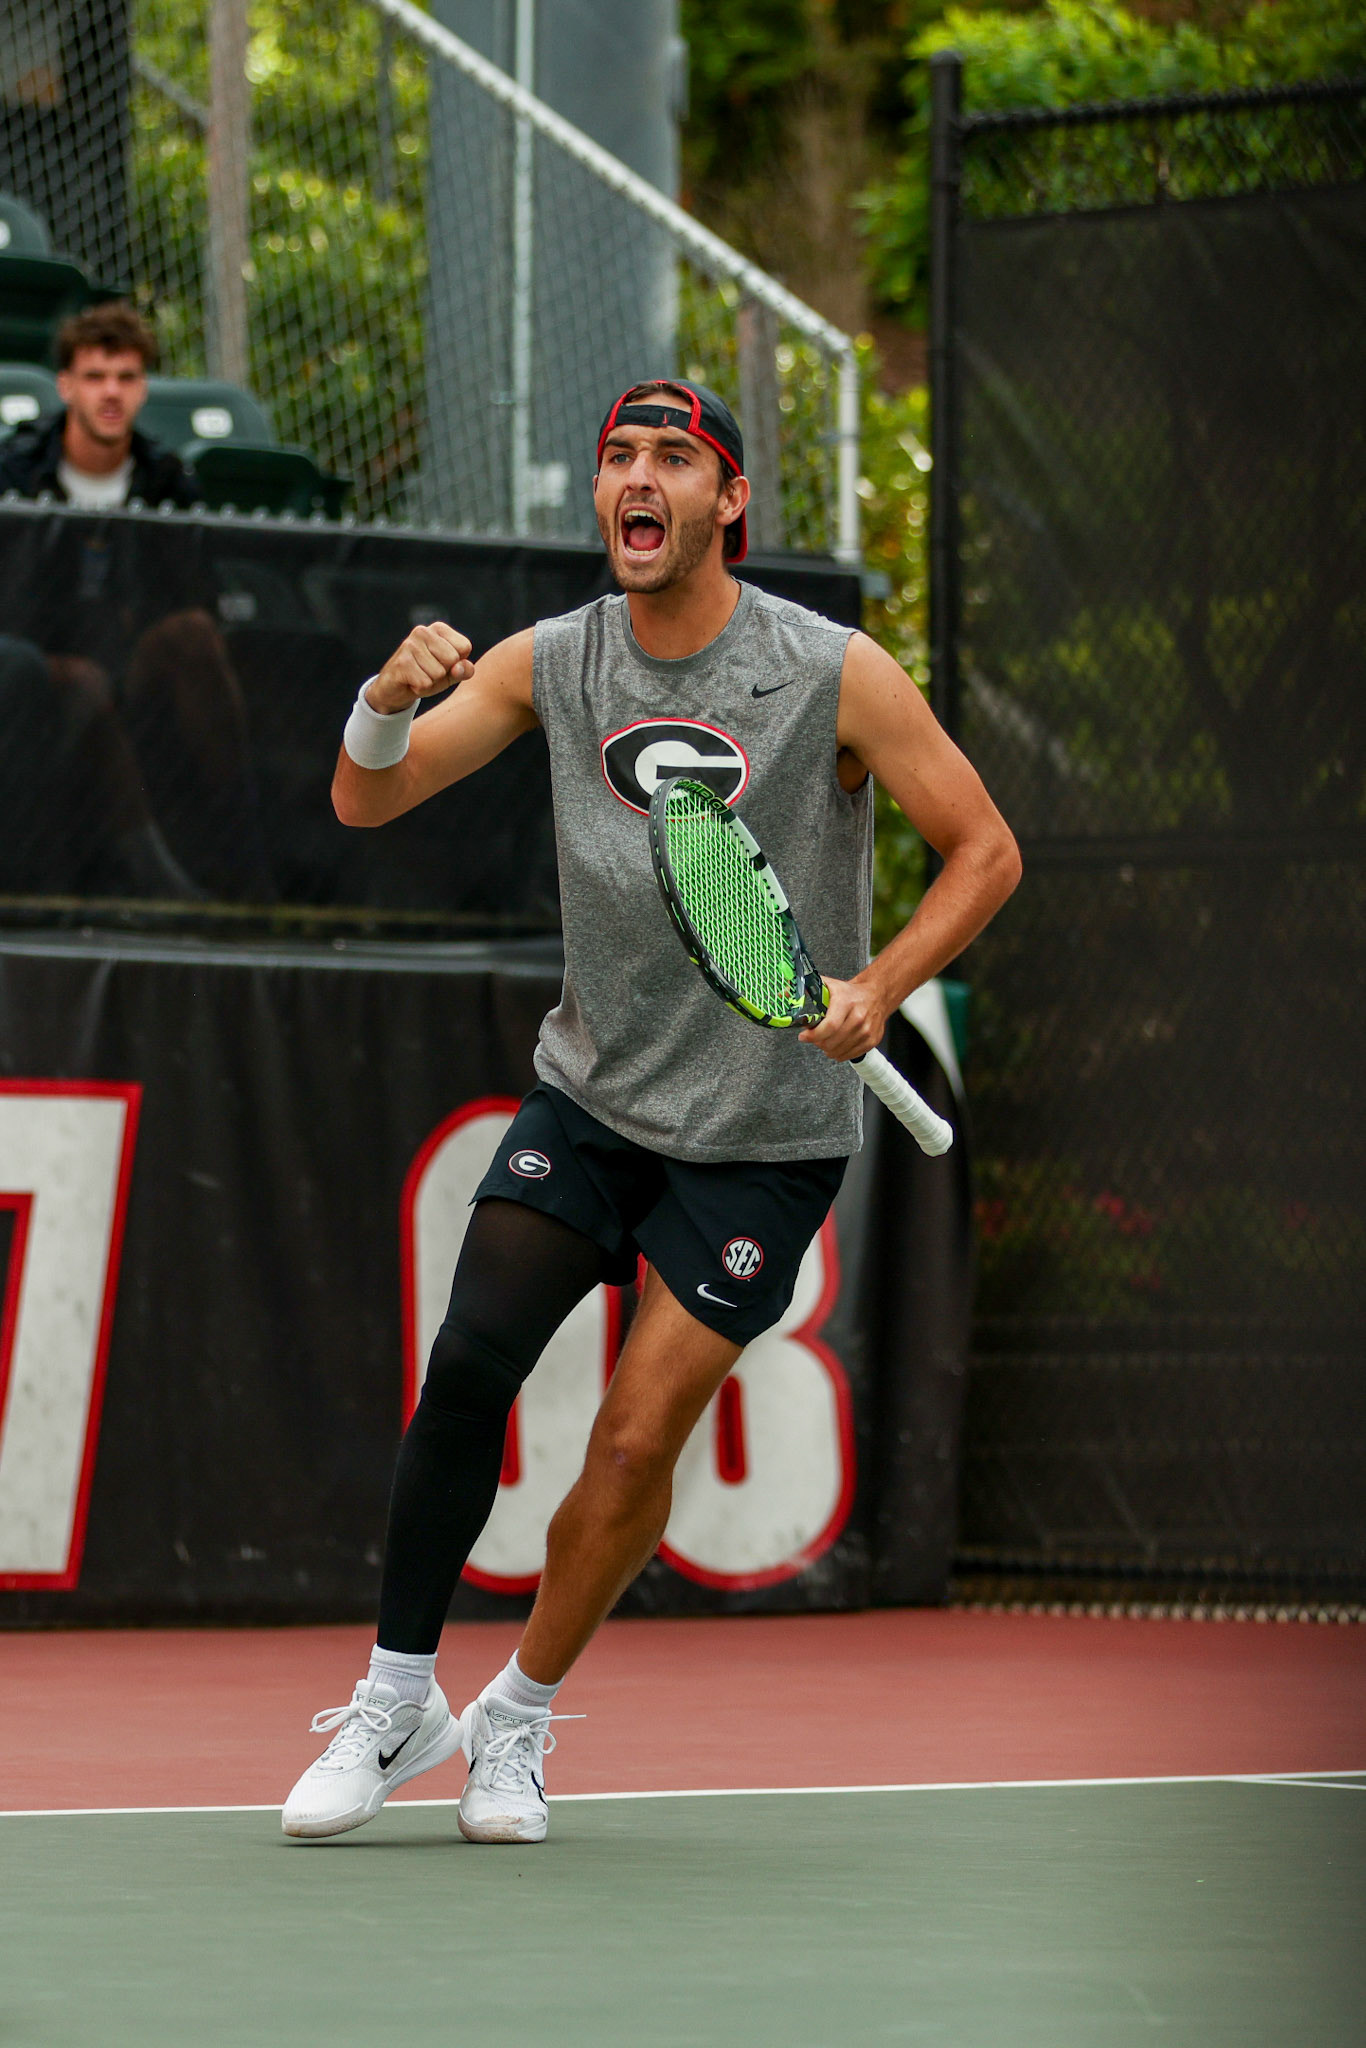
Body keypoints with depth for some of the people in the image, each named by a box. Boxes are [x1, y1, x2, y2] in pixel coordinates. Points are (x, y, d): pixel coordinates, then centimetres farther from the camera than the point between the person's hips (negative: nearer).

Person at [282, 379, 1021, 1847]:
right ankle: (396, 1702, 1)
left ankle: (519, 1720, 16)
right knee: (468, 1364, -14)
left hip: (763, 1133, -2)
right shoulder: (551, 663, -3)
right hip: (590, 1091, 3)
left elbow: (983, 853, -6)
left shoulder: (837, 676, -13)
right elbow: (365, 802, -3)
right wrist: (390, 698, -26)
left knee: (635, 1443, -6)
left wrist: (878, 987, -23)